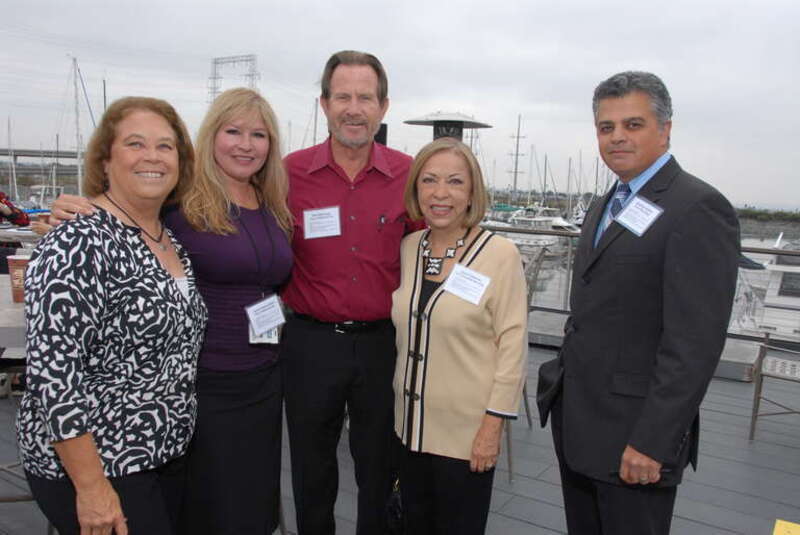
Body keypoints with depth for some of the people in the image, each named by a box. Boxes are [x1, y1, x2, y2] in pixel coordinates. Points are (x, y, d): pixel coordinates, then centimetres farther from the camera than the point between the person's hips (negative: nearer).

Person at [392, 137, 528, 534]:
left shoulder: (500, 254, -14)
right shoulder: (407, 248, 1)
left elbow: (513, 345, -13)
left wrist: (493, 424, -14)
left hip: (467, 431, -4)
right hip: (410, 426, 5)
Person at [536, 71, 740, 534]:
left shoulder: (699, 209, -15)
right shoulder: (607, 206, 13)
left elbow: (695, 342, -20)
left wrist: (652, 442, -20)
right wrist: (562, 387, 15)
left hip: (633, 433, -8)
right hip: (576, 425, 8)